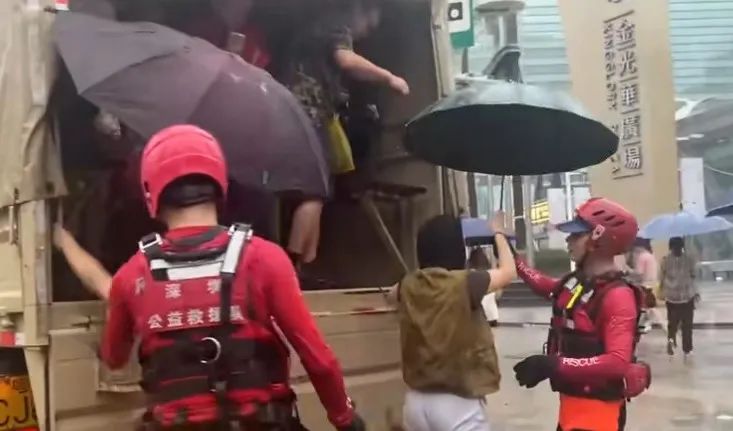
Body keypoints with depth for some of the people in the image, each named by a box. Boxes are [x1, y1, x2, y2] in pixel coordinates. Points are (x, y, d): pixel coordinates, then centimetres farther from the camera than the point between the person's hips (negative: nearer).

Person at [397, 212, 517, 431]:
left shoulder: (408, 286, -1)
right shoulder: (463, 284, -16)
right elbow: (508, 272, 2)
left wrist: (433, 247, 30)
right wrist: (499, 234, 18)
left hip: (416, 401, 6)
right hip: (458, 404, -5)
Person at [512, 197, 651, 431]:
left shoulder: (618, 296, -23)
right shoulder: (576, 282, 3)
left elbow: (618, 362, -32)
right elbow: (546, 286, 26)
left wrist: (554, 365, -36)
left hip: (597, 409, -8)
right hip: (571, 401, 9)